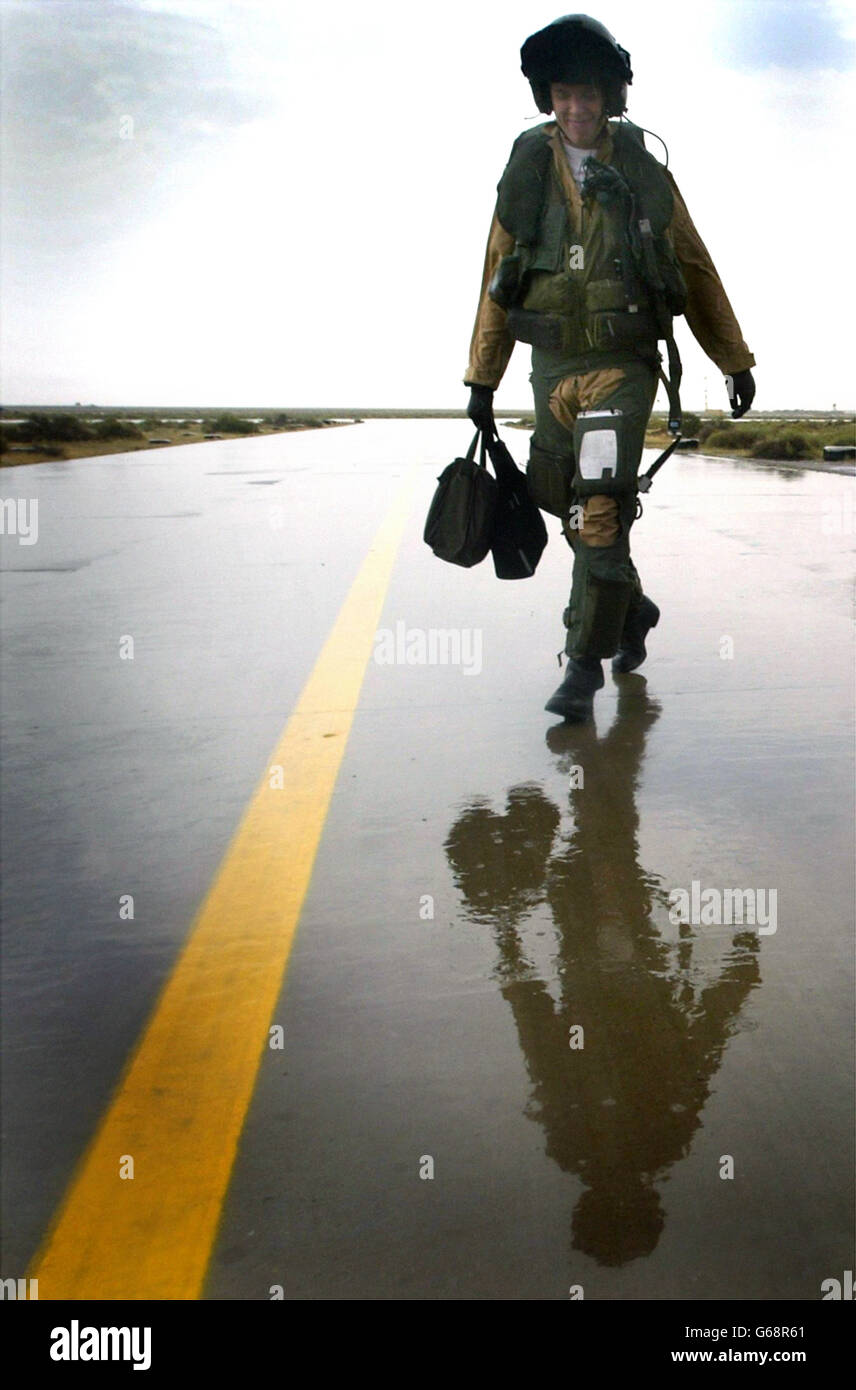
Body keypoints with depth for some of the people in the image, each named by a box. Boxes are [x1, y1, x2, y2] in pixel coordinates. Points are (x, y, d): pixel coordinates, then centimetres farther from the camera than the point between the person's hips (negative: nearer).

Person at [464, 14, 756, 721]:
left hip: (622, 369, -3)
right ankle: (633, 609, 35)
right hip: (553, 369, 3)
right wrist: (481, 381, 10)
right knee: (573, 509, 10)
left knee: (599, 511, -15)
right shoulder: (526, 175, 7)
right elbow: (498, 283, 12)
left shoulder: (646, 174, 4)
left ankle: (585, 664, -7)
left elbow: (697, 275, 12)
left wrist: (737, 363, 14)